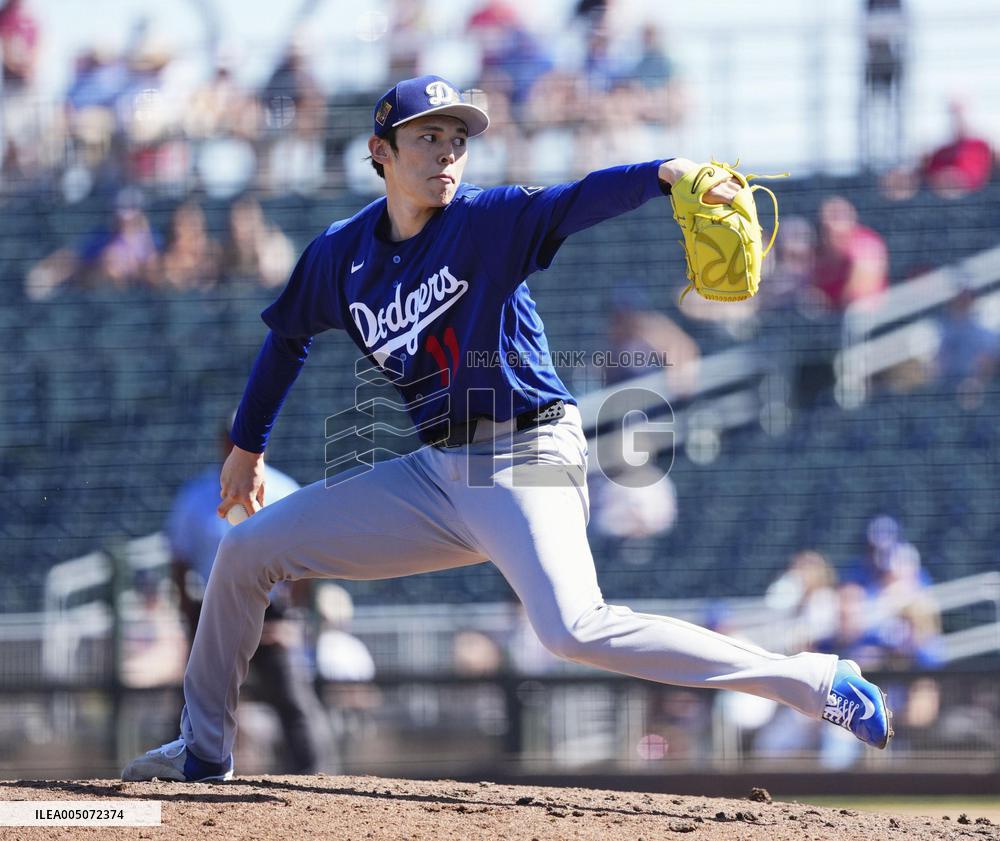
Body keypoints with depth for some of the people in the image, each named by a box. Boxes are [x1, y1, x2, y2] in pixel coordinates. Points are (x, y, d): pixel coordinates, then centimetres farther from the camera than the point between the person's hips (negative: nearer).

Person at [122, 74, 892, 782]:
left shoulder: (486, 221, -9)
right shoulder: (341, 256, 6)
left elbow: (575, 202, -28)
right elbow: (289, 338, 25)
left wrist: (663, 172, -48)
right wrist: (248, 446, 31)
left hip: (526, 465, -6)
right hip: (437, 475, 7)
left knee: (575, 629, -30)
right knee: (246, 553, 7)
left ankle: (814, 683, -26)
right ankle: (203, 751, 25)